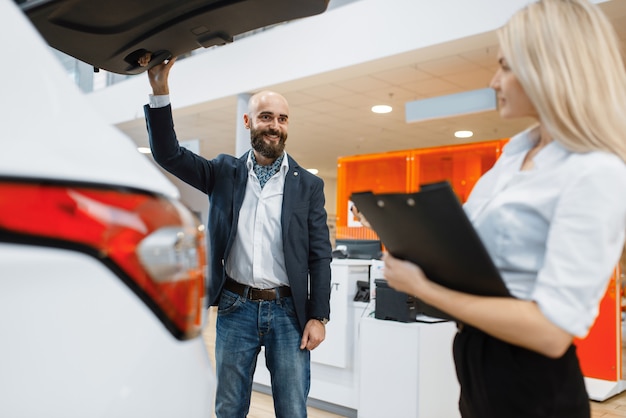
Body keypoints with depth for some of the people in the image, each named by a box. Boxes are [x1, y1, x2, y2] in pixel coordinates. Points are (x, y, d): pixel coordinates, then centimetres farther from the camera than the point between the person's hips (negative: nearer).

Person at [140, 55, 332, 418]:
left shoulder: (309, 185, 2)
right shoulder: (224, 173, 6)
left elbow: (320, 256, 0)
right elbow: (168, 153, -2)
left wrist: (318, 317, -5)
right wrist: (160, 89, -12)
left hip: (288, 310, -1)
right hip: (235, 308, 1)